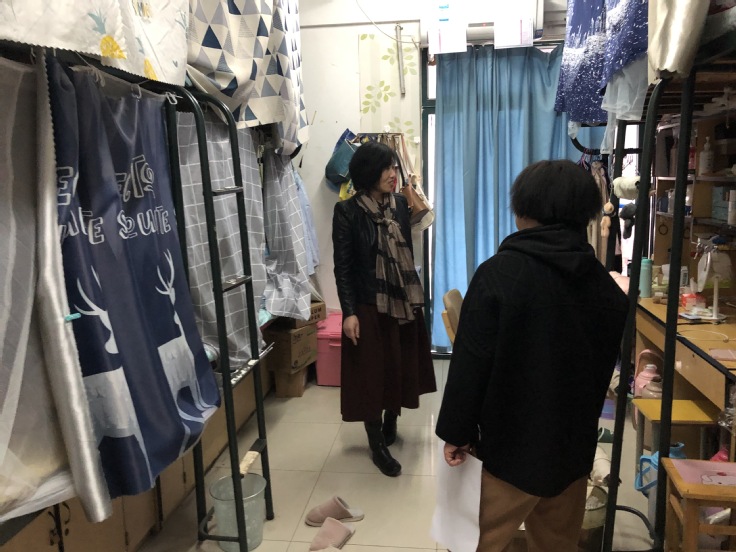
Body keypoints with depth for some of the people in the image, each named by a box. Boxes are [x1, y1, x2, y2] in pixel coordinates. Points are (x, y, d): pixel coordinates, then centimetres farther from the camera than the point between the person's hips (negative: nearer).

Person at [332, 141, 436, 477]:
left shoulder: (400, 204, 4)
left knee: (402, 367, 14)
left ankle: (390, 425, 39)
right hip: (369, 306, -5)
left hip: (404, 301, 5)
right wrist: (348, 312, -15)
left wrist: (414, 294, 13)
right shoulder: (347, 212, -10)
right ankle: (378, 445, 21)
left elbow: (407, 252, 10)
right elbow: (342, 266, -10)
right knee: (372, 373, 5)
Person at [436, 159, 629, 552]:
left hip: (512, 444, -5)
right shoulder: (605, 285, 0)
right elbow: (604, 367, 10)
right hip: (575, 444, 5)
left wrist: (456, 432, -5)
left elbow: (471, 364, -16)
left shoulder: (499, 273, -16)